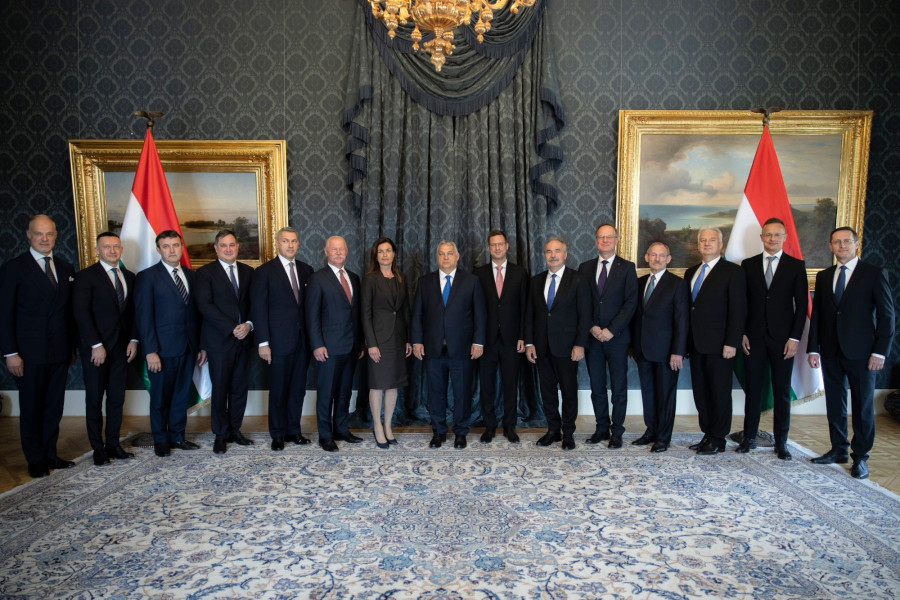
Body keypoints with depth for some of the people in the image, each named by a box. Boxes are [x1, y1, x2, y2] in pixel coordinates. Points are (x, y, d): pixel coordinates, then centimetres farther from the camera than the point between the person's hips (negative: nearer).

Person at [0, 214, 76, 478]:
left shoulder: (65, 267, 9)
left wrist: (72, 345, 9)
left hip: (60, 352, 4)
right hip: (30, 354, -4)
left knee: (54, 407, 12)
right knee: (31, 409, 8)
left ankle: (50, 454, 25)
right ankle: (36, 460, 21)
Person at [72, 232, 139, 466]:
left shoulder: (129, 277, 10)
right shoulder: (86, 277, -6)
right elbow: (81, 313, -11)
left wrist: (133, 339, 0)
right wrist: (96, 345, -15)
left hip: (121, 347, 5)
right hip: (95, 348, -4)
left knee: (117, 398, 9)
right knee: (94, 399, 5)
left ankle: (113, 444, 19)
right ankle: (98, 449, 15)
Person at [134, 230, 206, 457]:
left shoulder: (191, 275, 10)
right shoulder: (147, 277, -4)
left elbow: (196, 312, 10)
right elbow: (143, 316, -9)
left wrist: (201, 345, 7)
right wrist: (150, 351, -14)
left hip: (188, 348, 4)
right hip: (163, 349, -4)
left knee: (182, 395, 12)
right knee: (160, 397, 9)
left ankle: (177, 436, 26)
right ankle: (160, 439, 24)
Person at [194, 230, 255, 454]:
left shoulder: (248, 272, 12)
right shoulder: (205, 272, -1)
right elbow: (205, 305, -11)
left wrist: (249, 324, -10)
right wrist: (231, 328, -15)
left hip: (243, 339, 4)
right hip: (219, 341, -4)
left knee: (240, 387, 8)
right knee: (220, 389, 2)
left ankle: (235, 430, 22)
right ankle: (221, 435, 16)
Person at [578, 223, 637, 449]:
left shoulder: (627, 268, 1)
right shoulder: (585, 268, 10)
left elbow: (631, 302, -6)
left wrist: (611, 330, -13)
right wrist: (592, 327, -7)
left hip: (617, 337, -3)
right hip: (593, 336, 3)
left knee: (618, 387, 4)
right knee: (597, 386, 9)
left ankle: (617, 431, 15)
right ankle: (602, 428, 21)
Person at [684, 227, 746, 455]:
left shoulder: (733, 272, -3)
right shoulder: (691, 272, 15)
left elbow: (738, 310, -9)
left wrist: (731, 342, -15)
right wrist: (686, 340, 8)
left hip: (719, 344, -6)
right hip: (696, 343, 6)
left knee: (720, 392, 3)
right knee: (701, 392, 10)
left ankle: (718, 439, 14)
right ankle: (707, 434, 21)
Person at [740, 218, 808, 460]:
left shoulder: (796, 265, 3)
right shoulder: (748, 265, 7)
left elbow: (802, 305, 0)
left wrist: (795, 338, -7)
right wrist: (741, 333, -1)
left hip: (782, 338, -1)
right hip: (753, 338, 1)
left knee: (782, 391, 6)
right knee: (753, 388, 6)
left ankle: (781, 442, 17)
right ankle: (749, 437, 16)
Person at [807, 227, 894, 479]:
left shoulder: (874, 274, -2)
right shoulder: (823, 276, 10)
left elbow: (886, 314, -4)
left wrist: (880, 351, -10)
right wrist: (813, 348, 4)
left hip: (860, 352, -4)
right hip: (830, 351, 4)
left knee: (863, 405, 4)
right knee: (834, 403, 11)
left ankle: (860, 457, 17)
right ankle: (839, 450, 24)